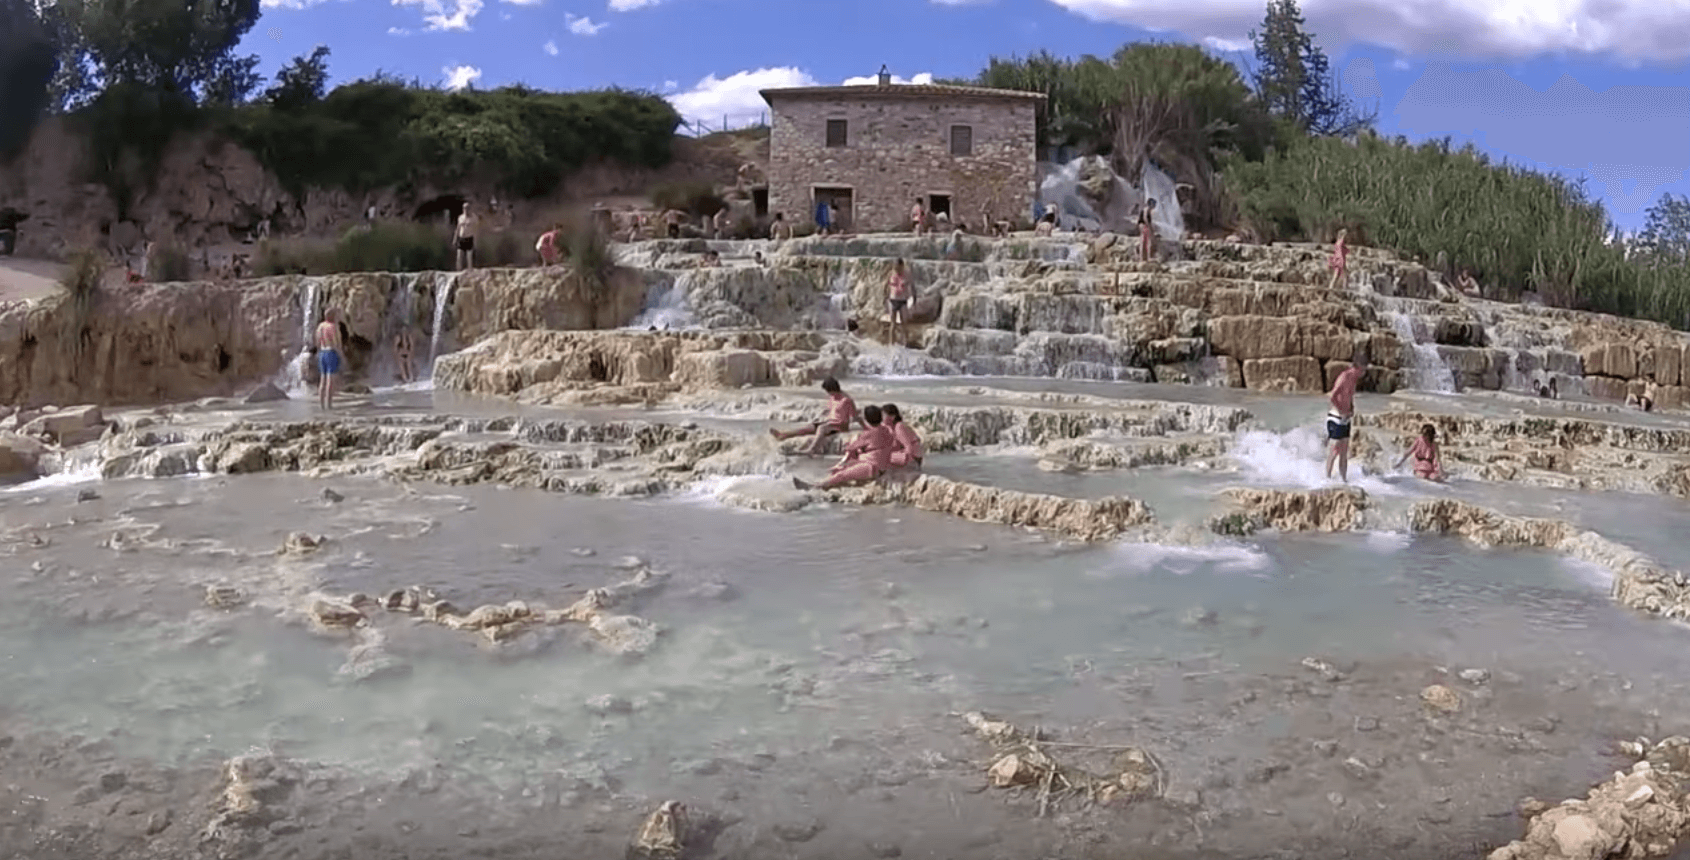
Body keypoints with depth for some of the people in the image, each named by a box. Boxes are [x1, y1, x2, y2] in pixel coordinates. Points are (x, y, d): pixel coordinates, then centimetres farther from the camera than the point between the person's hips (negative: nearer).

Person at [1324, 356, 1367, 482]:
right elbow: (1332, 398, -29)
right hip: (1336, 418, -9)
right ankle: (1327, 477, 5)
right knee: (1335, 449, -4)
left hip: (1345, 419, 9)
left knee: (1344, 452, 10)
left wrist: (1352, 410, 11)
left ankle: (1344, 479, 15)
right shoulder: (1344, 378, -19)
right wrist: (1341, 412, -21)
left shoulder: (1353, 379, 10)